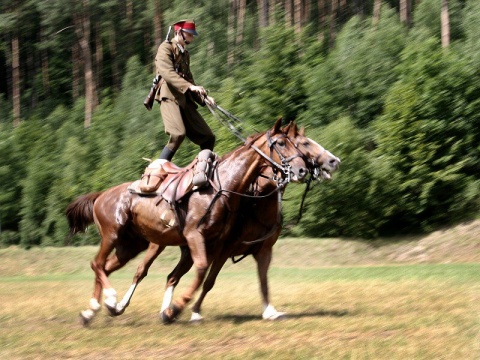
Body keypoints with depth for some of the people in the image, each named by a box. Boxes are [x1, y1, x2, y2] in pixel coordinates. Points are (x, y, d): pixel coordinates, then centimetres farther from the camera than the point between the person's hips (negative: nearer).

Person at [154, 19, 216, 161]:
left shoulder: (184, 53, 24)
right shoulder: (166, 48, -1)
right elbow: (167, 73, -18)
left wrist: (204, 97, 10)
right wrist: (190, 86, -30)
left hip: (185, 100, 9)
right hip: (169, 97, -9)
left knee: (208, 137, 4)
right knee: (178, 134, -29)